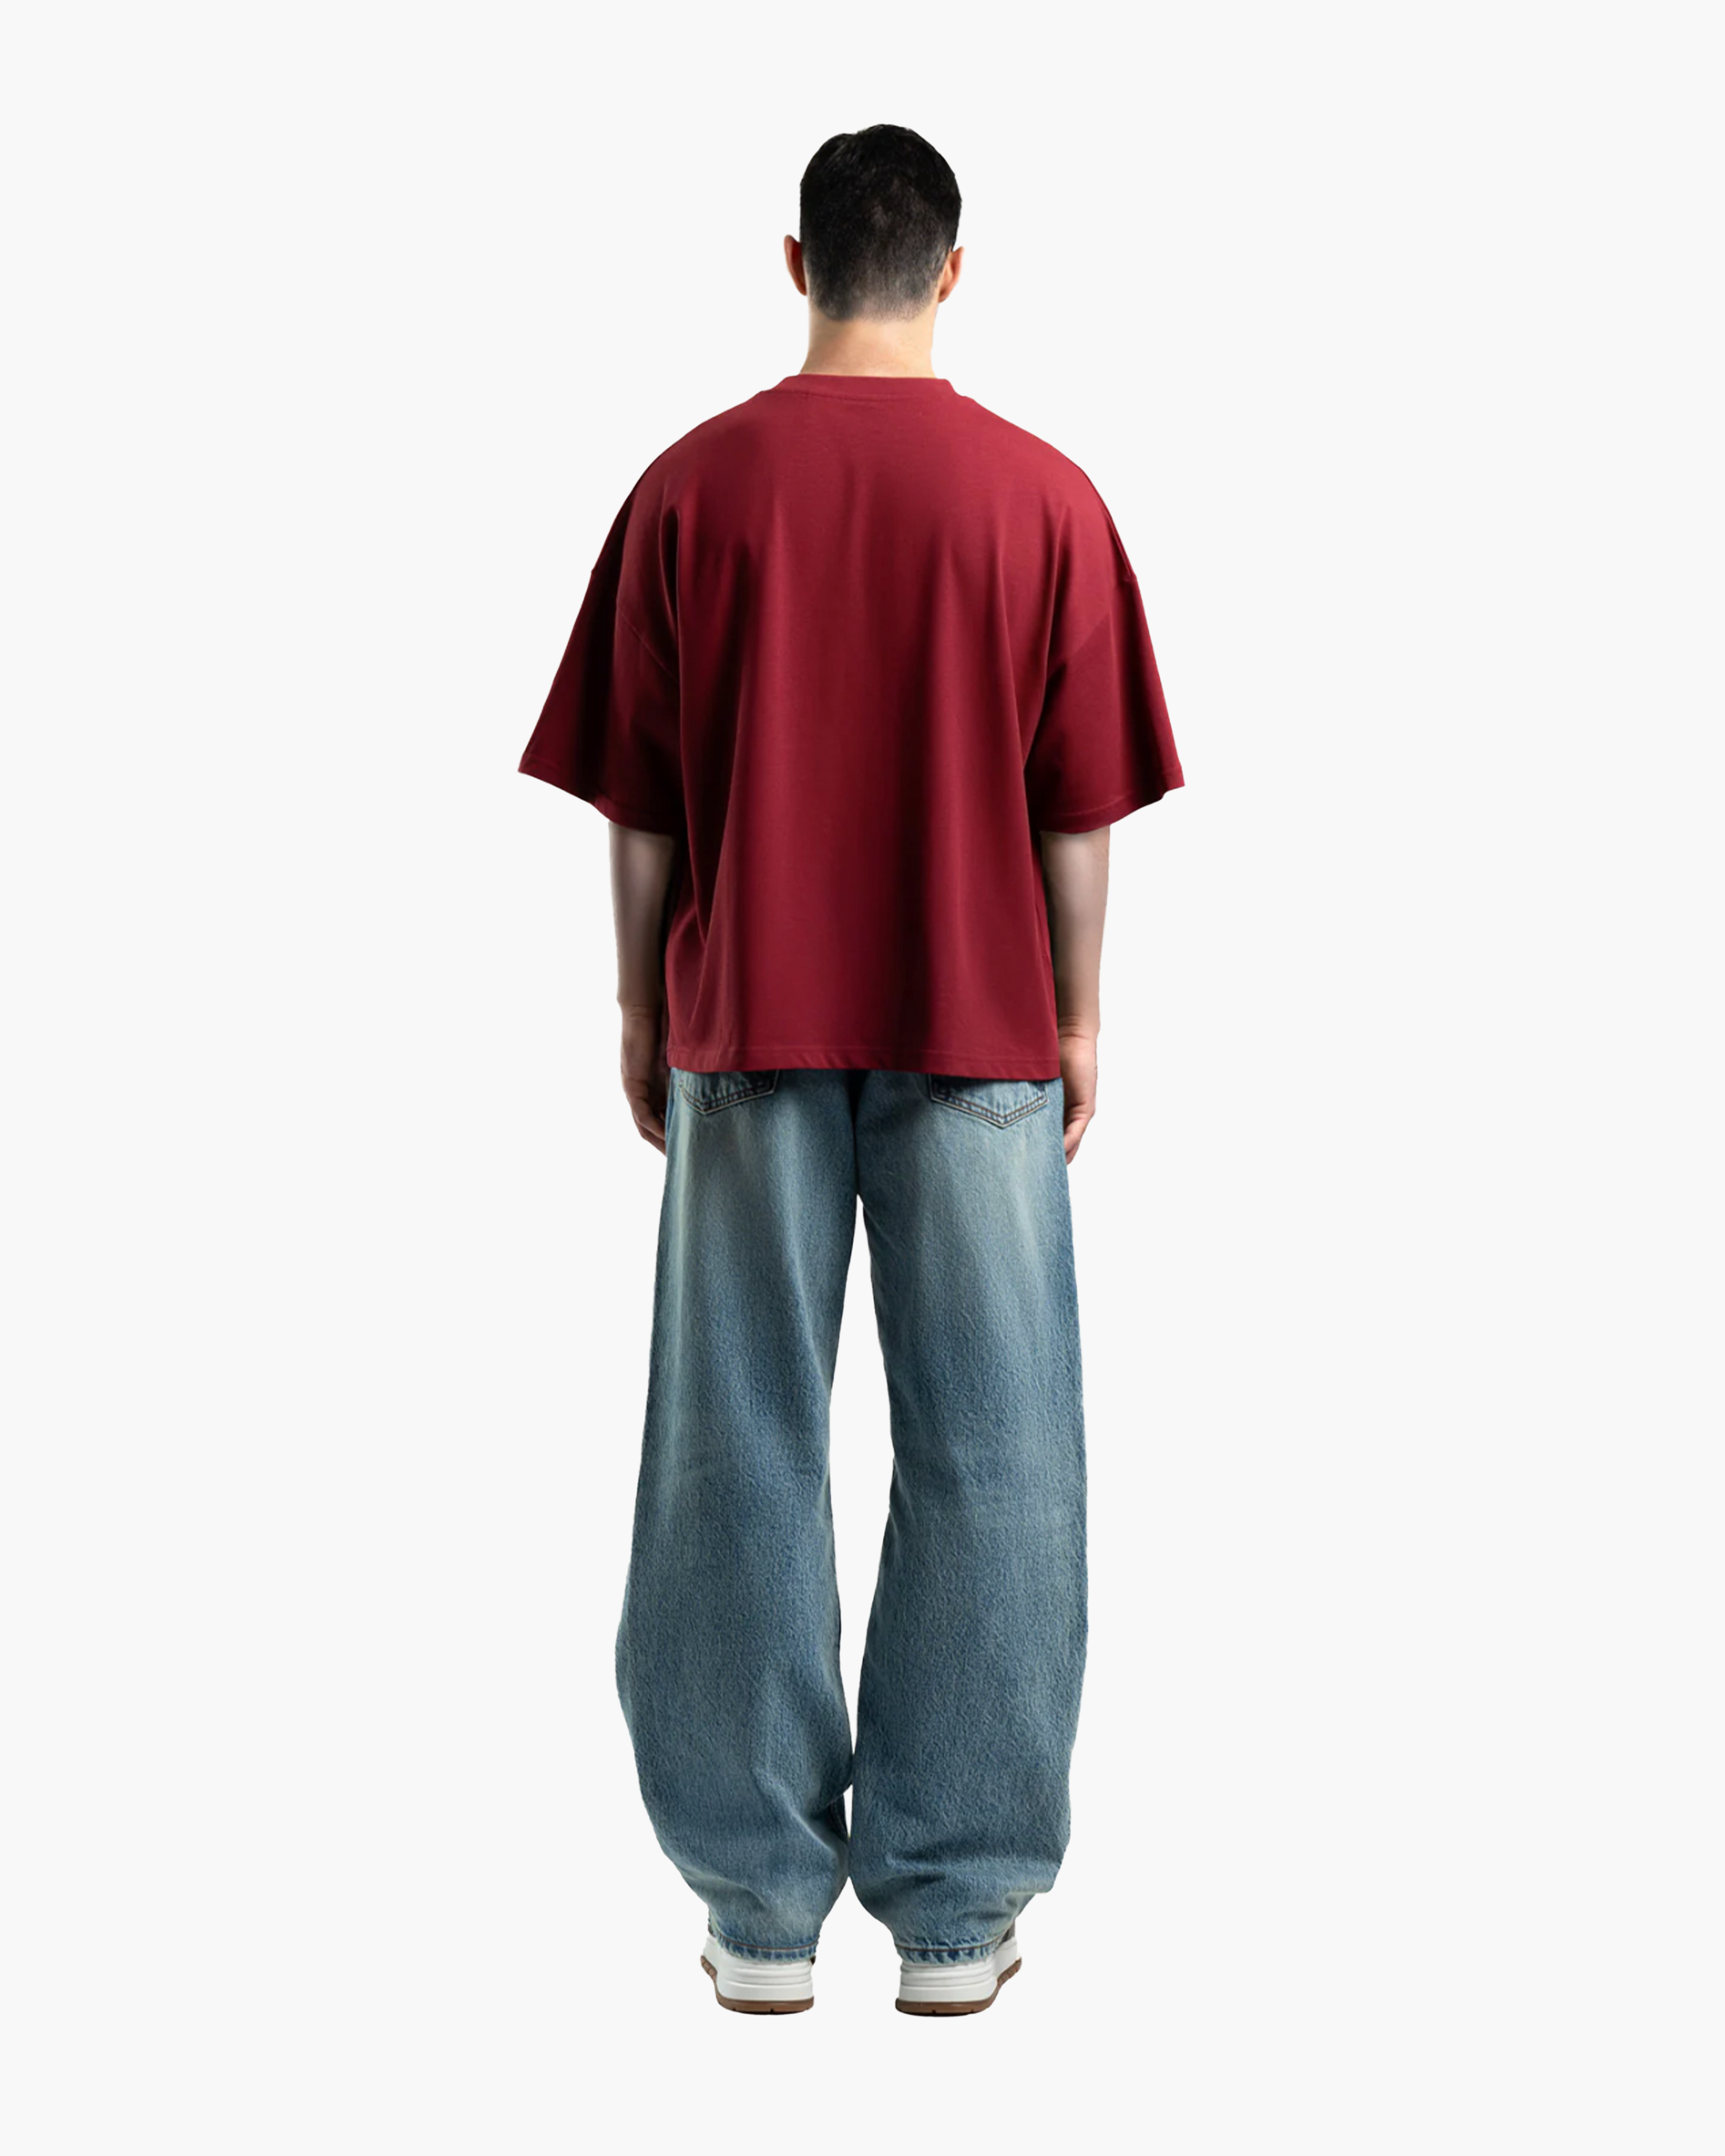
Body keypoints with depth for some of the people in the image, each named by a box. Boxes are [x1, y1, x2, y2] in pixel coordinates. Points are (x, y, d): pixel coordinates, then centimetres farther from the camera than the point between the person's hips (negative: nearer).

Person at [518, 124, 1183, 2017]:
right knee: (985, 1455, 7)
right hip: (979, 1032, 0)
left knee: (740, 1454, 8)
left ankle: (764, 1904, 14)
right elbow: (1081, 809, -1)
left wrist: (642, 1009, 11)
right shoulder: (1042, 497, -3)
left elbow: (637, 799, 1)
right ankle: (956, 1905, 12)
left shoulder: (693, 487, -1)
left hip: (747, 1026, 1)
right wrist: (1078, 1019, 10)